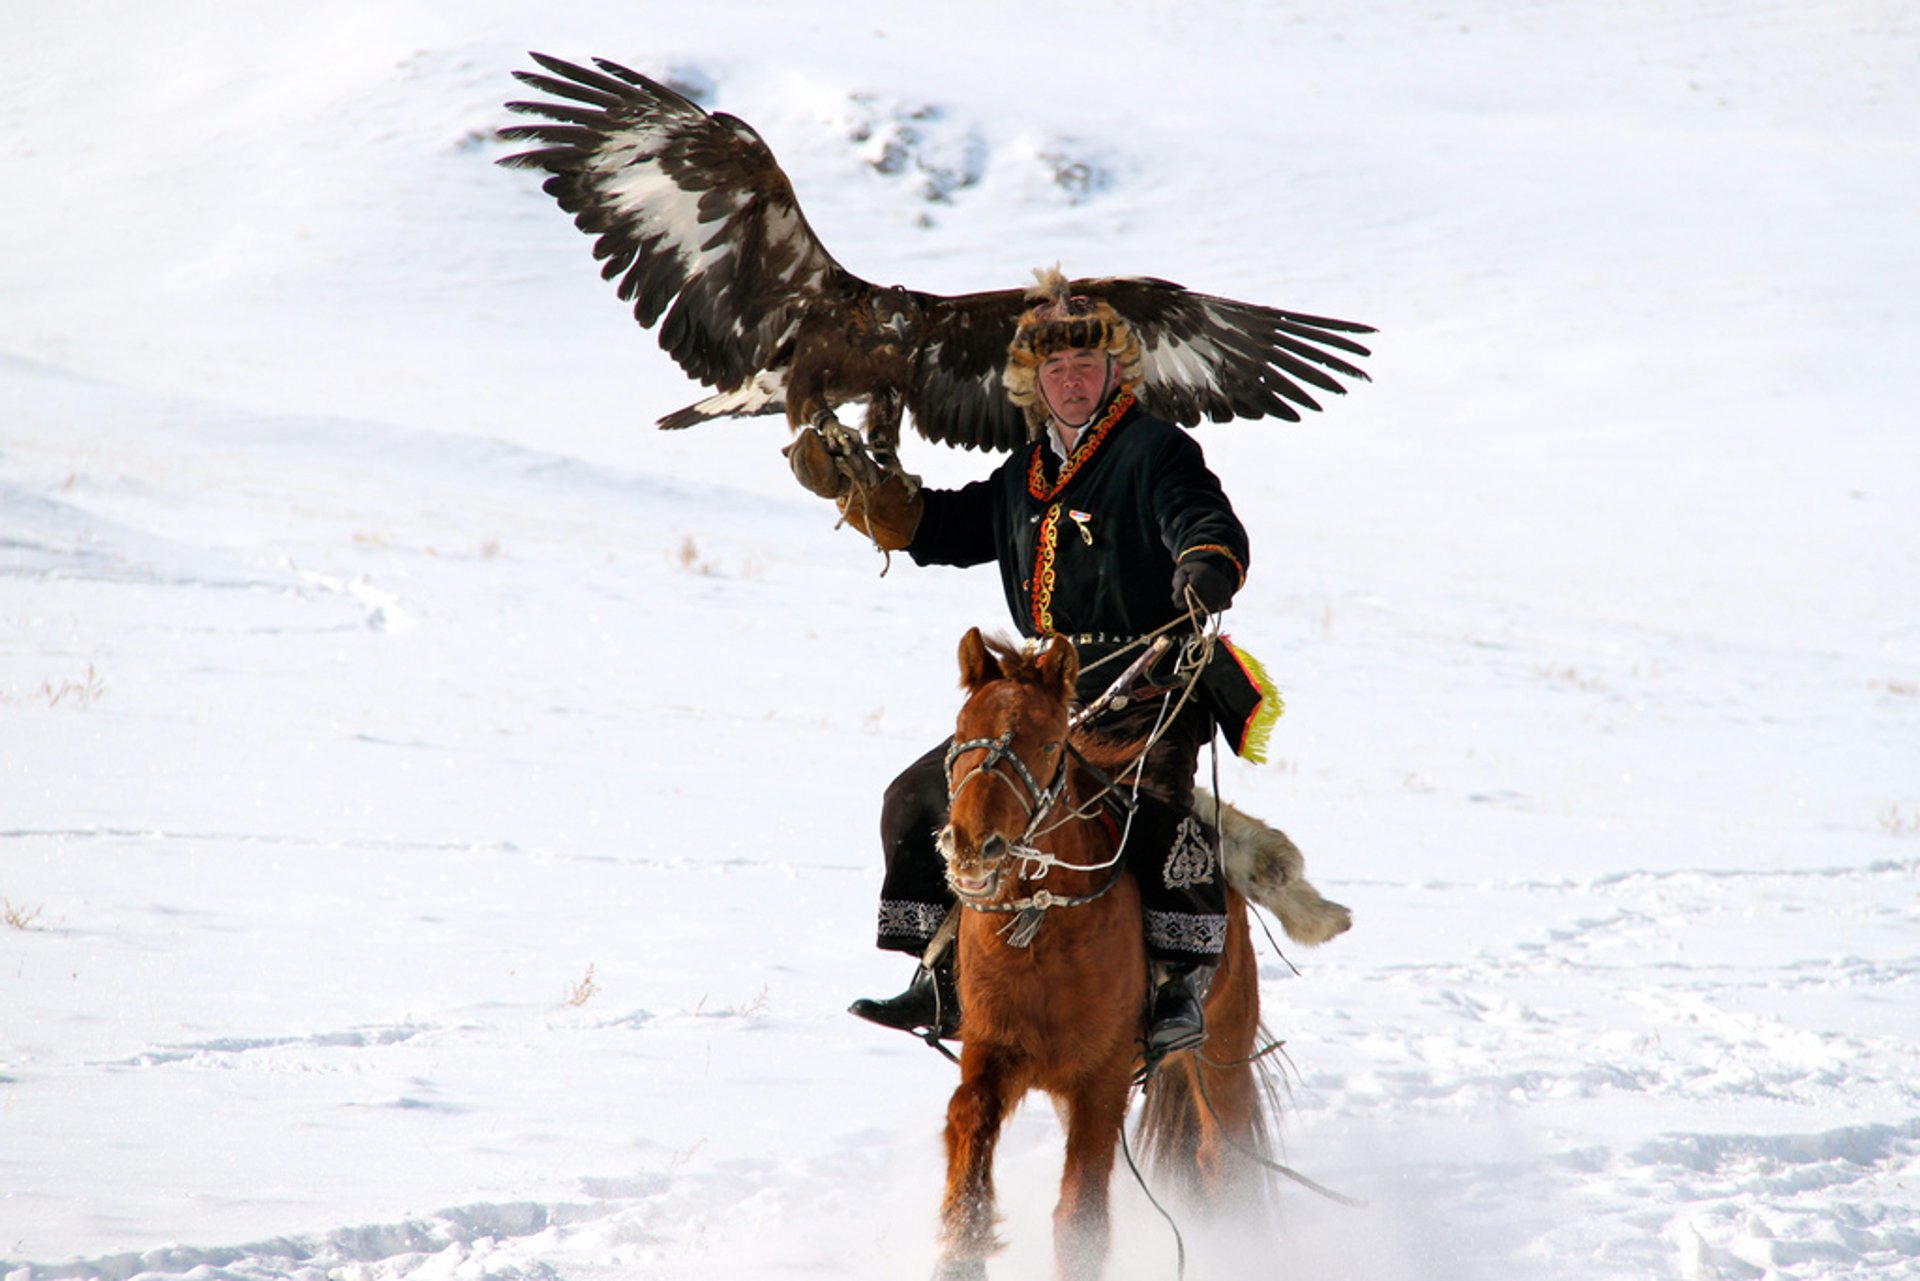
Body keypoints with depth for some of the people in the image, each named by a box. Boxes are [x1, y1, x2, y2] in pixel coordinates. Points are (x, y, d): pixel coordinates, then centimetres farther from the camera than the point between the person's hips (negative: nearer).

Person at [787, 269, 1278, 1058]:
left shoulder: (1155, 452, -5)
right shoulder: (1024, 478, 18)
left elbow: (1209, 526, -20)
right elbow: (936, 527, 29)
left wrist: (1206, 569, -43)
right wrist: (847, 485, 20)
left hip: (1149, 692, -8)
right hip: (1046, 699, 8)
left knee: (1155, 801, -35)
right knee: (920, 799, 7)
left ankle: (1184, 986, -35)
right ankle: (943, 981, 13)